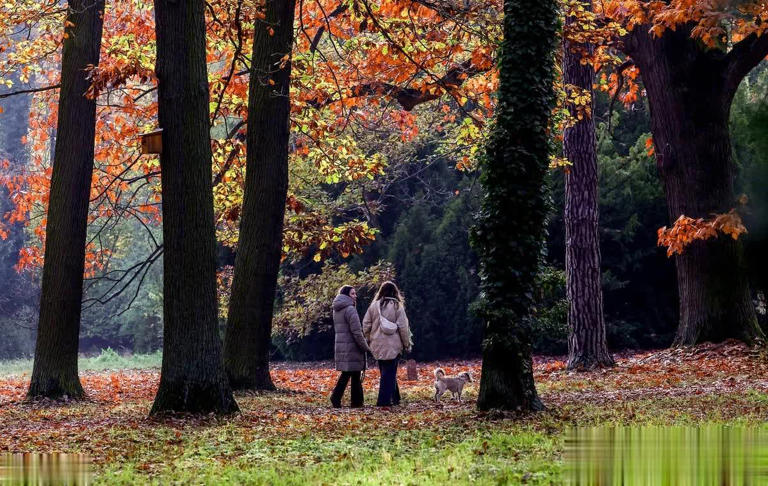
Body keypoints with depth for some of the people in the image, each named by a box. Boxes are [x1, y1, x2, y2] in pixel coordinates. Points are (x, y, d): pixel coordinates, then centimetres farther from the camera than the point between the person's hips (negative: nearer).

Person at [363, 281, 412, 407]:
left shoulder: (374, 306, 4)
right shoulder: (397, 306, -6)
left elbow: (366, 325, 5)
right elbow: (403, 327, -7)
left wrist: (368, 340, 17)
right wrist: (407, 344, 2)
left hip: (377, 346, 4)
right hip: (392, 345, -4)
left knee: (386, 372, 14)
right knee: (389, 373, 0)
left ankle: (394, 398, 20)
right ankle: (384, 400, -6)